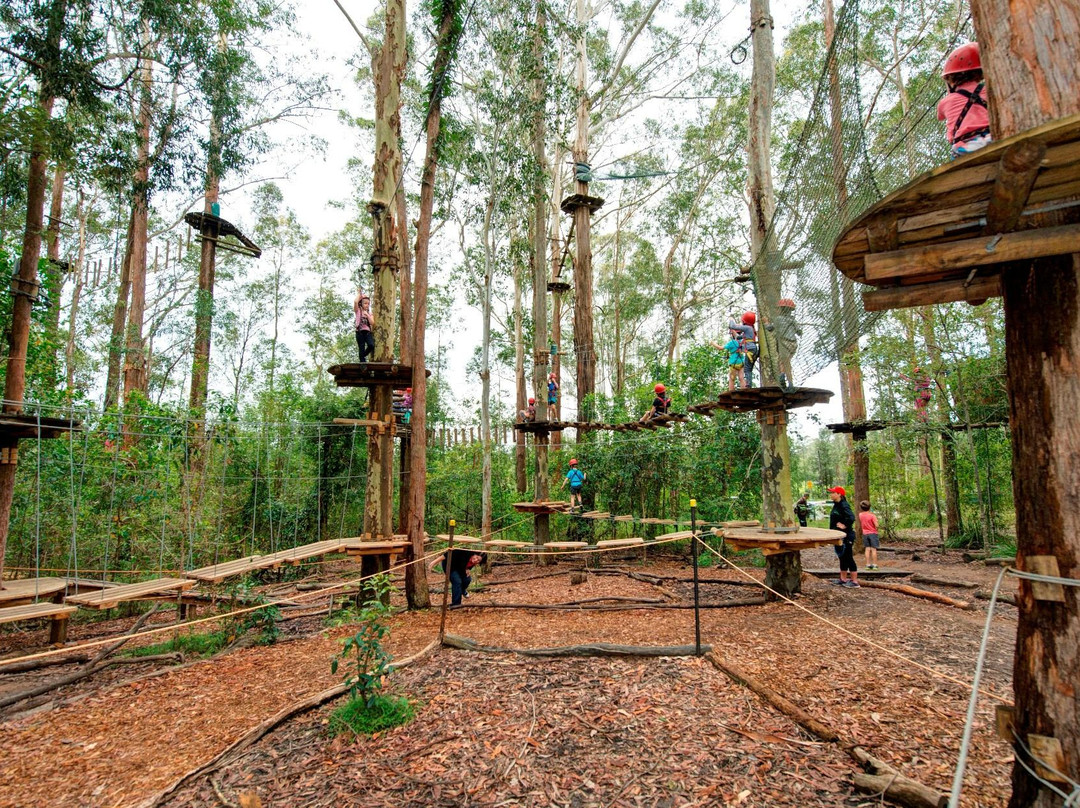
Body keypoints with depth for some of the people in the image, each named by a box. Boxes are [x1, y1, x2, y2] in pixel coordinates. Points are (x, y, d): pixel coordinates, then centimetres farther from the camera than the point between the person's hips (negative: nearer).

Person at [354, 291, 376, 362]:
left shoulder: (370, 314, 16)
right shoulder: (358, 311, 8)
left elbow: (372, 323, -1)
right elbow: (355, 302, -11)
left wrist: (367, 314, -6)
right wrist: (359, 294, 4)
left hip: (367, 332, 2)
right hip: (360, 332, -2)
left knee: (371, 345, -23)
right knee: (362, 350, -4)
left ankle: (363, 355, 5)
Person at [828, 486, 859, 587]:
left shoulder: (843, 505, -19)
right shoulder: (836, 505, 11)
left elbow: (851, 517, -33)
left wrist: (844, 526, -22)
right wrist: (832, 529, 13)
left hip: (846, 537, -10)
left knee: (848, 558, -2)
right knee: (842, 558, 16)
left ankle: (855, 581, 7)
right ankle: (843, 579, 25)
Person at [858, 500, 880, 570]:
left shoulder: (860, 515, 0)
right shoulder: (872, 515, -14)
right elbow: (876, 525, -18)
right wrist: (876, 519, 2)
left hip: (865, 533, 4)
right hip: (873, 533, -4)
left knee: (868, 549, 7)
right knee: (874, 549, 0)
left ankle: (868, 564, 6)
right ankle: (874, 565, 1)